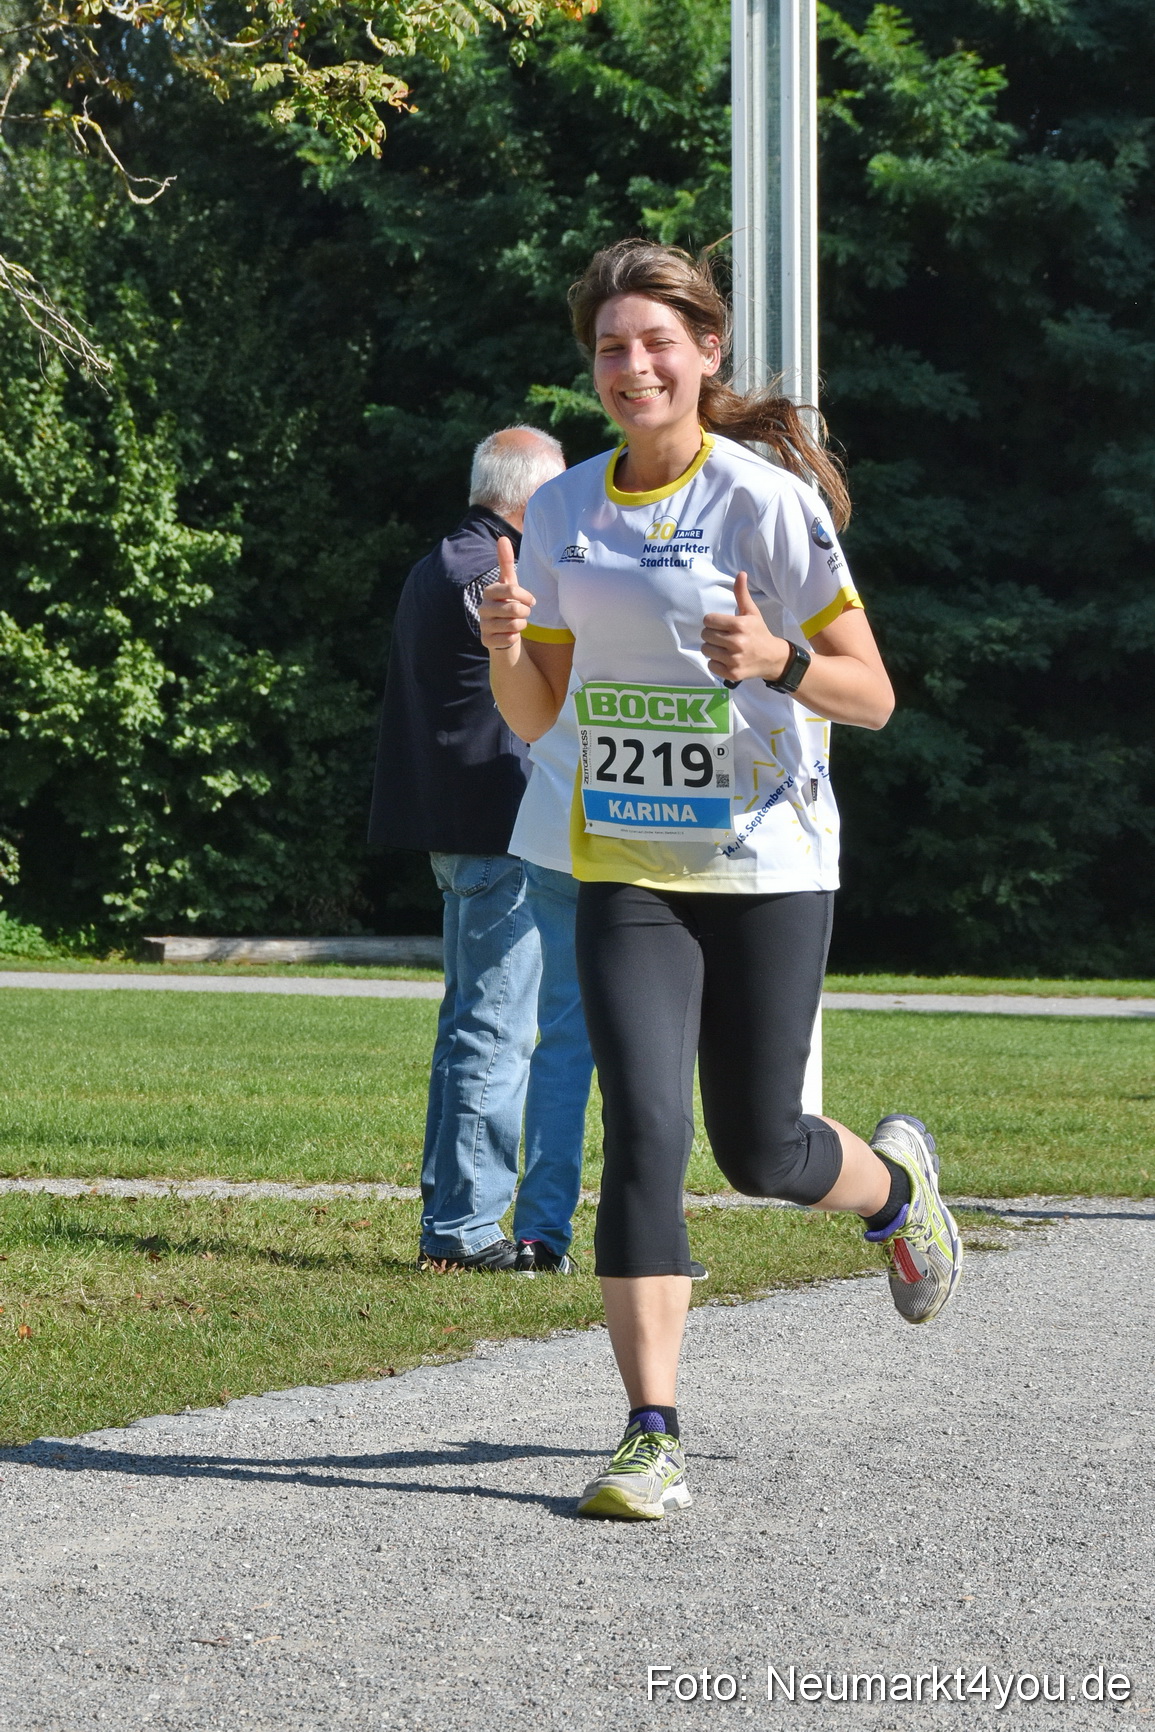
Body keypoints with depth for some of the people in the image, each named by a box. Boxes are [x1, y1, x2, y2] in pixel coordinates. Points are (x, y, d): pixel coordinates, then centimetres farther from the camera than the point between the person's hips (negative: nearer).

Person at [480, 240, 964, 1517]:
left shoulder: (767, 500, -9)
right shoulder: (562, 514, 4)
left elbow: (871, 696, -7)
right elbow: (534, 717, 10)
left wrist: (775, 660, -27)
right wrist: (504, 644, -12)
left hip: (766, 867, -3)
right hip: (625, 869, 3)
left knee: (758, 1150, 3)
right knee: (644, 1129, -13)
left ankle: (892, 1177, 40)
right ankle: (652, 1438, -11)